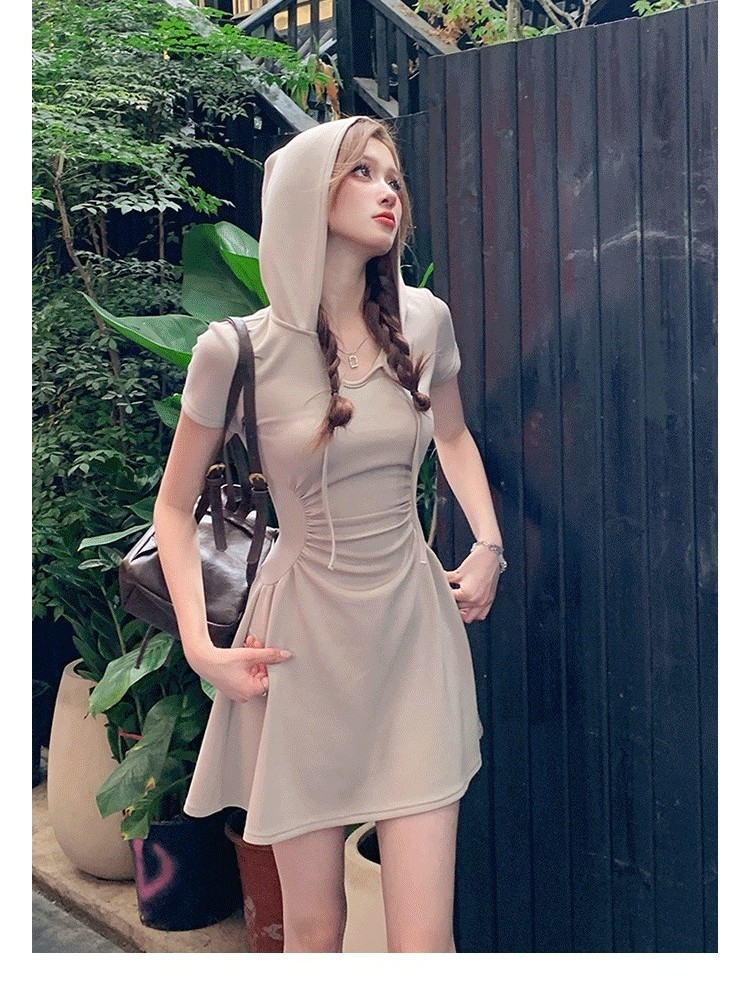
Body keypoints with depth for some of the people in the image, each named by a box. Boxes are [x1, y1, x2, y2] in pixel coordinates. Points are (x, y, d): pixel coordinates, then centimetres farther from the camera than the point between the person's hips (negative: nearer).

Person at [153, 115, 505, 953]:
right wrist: (200, 648, -5)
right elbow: (175, 507, 2)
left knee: (424, 935, 2)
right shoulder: (238, 349, -10)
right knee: (314, 926, 12)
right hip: (307, 640, -2)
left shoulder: (424, 320, -1)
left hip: (416, 630, 2)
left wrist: (488, 545, 9)